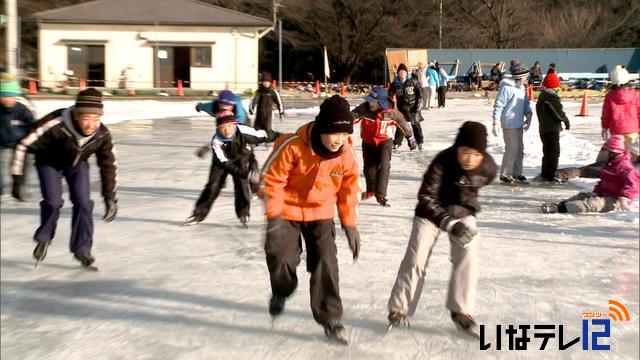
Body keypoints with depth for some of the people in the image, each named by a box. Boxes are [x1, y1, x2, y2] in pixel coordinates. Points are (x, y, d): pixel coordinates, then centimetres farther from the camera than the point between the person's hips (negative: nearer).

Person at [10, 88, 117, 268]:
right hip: (49, 162, -2)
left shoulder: (102, 135, -28)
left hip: (77, 164, 3)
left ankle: (82, 249, 7)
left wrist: (110, 198, -9)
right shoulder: (56, 125, -40)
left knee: (83, 203, -10)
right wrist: (18, 181, -26)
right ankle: (43, 239, 13)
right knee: (53, 202, -15)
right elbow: (23, 146, -30)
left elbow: (108, 165, -12)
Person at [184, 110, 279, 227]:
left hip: (242, 158, 1)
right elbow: (223, 161, -29)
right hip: (223, 161, 0)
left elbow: (262, 136, -22)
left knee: (242, 182, -16)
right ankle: (198, 214, 5)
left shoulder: (243, 132, -32)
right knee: (213, 185, -4)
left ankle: (243, 213, -2)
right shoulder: (216, 141, -31)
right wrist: (237, 171, -38)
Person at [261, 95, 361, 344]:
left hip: (320, 213, 3)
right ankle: (281, 292, 30)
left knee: (326, 263, -6)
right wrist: (274, 215, -22)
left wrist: (349, 224, 0)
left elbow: (349, 189, 0)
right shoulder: (293, 146, -28)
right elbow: (271, 179, -19)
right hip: (287, 210, -2)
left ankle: (330, 318, 9)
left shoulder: (347, 153, -15)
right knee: (281, 257, -7)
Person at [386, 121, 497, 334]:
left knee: (467, 255, -12)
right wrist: (448, 223, -41)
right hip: (431, 211, -3)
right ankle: (399, 309, 9)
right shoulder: (443, 162, -32)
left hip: (461, 212, 3)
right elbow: (426, 197, -33)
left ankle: (461, 311, 1)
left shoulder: (488, 168, -21)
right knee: (416, 259, -4)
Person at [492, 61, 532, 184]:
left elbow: (526, 103, 19)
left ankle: (517, 173, 23)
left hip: (518, 124, 9)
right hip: (509, 124, -9)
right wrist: (495, 124, -20)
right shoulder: (507, 88, -16)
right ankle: (505, 174, 2)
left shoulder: (521, 88, 12)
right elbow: (498, 105, -17)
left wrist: (528, 116, 2)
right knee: (512, 149, -8)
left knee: (520, 149, 13)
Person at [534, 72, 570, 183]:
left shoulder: (542, 96, 11)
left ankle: (544, 174, 22)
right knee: (554, 152, -4)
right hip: (552, 129, -9)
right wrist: (566, 121, 2)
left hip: (543, 128, 9)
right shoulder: (553, 97, -17)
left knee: (547, 152, 17)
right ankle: (550, 176, -4)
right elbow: (559, 112, -16)